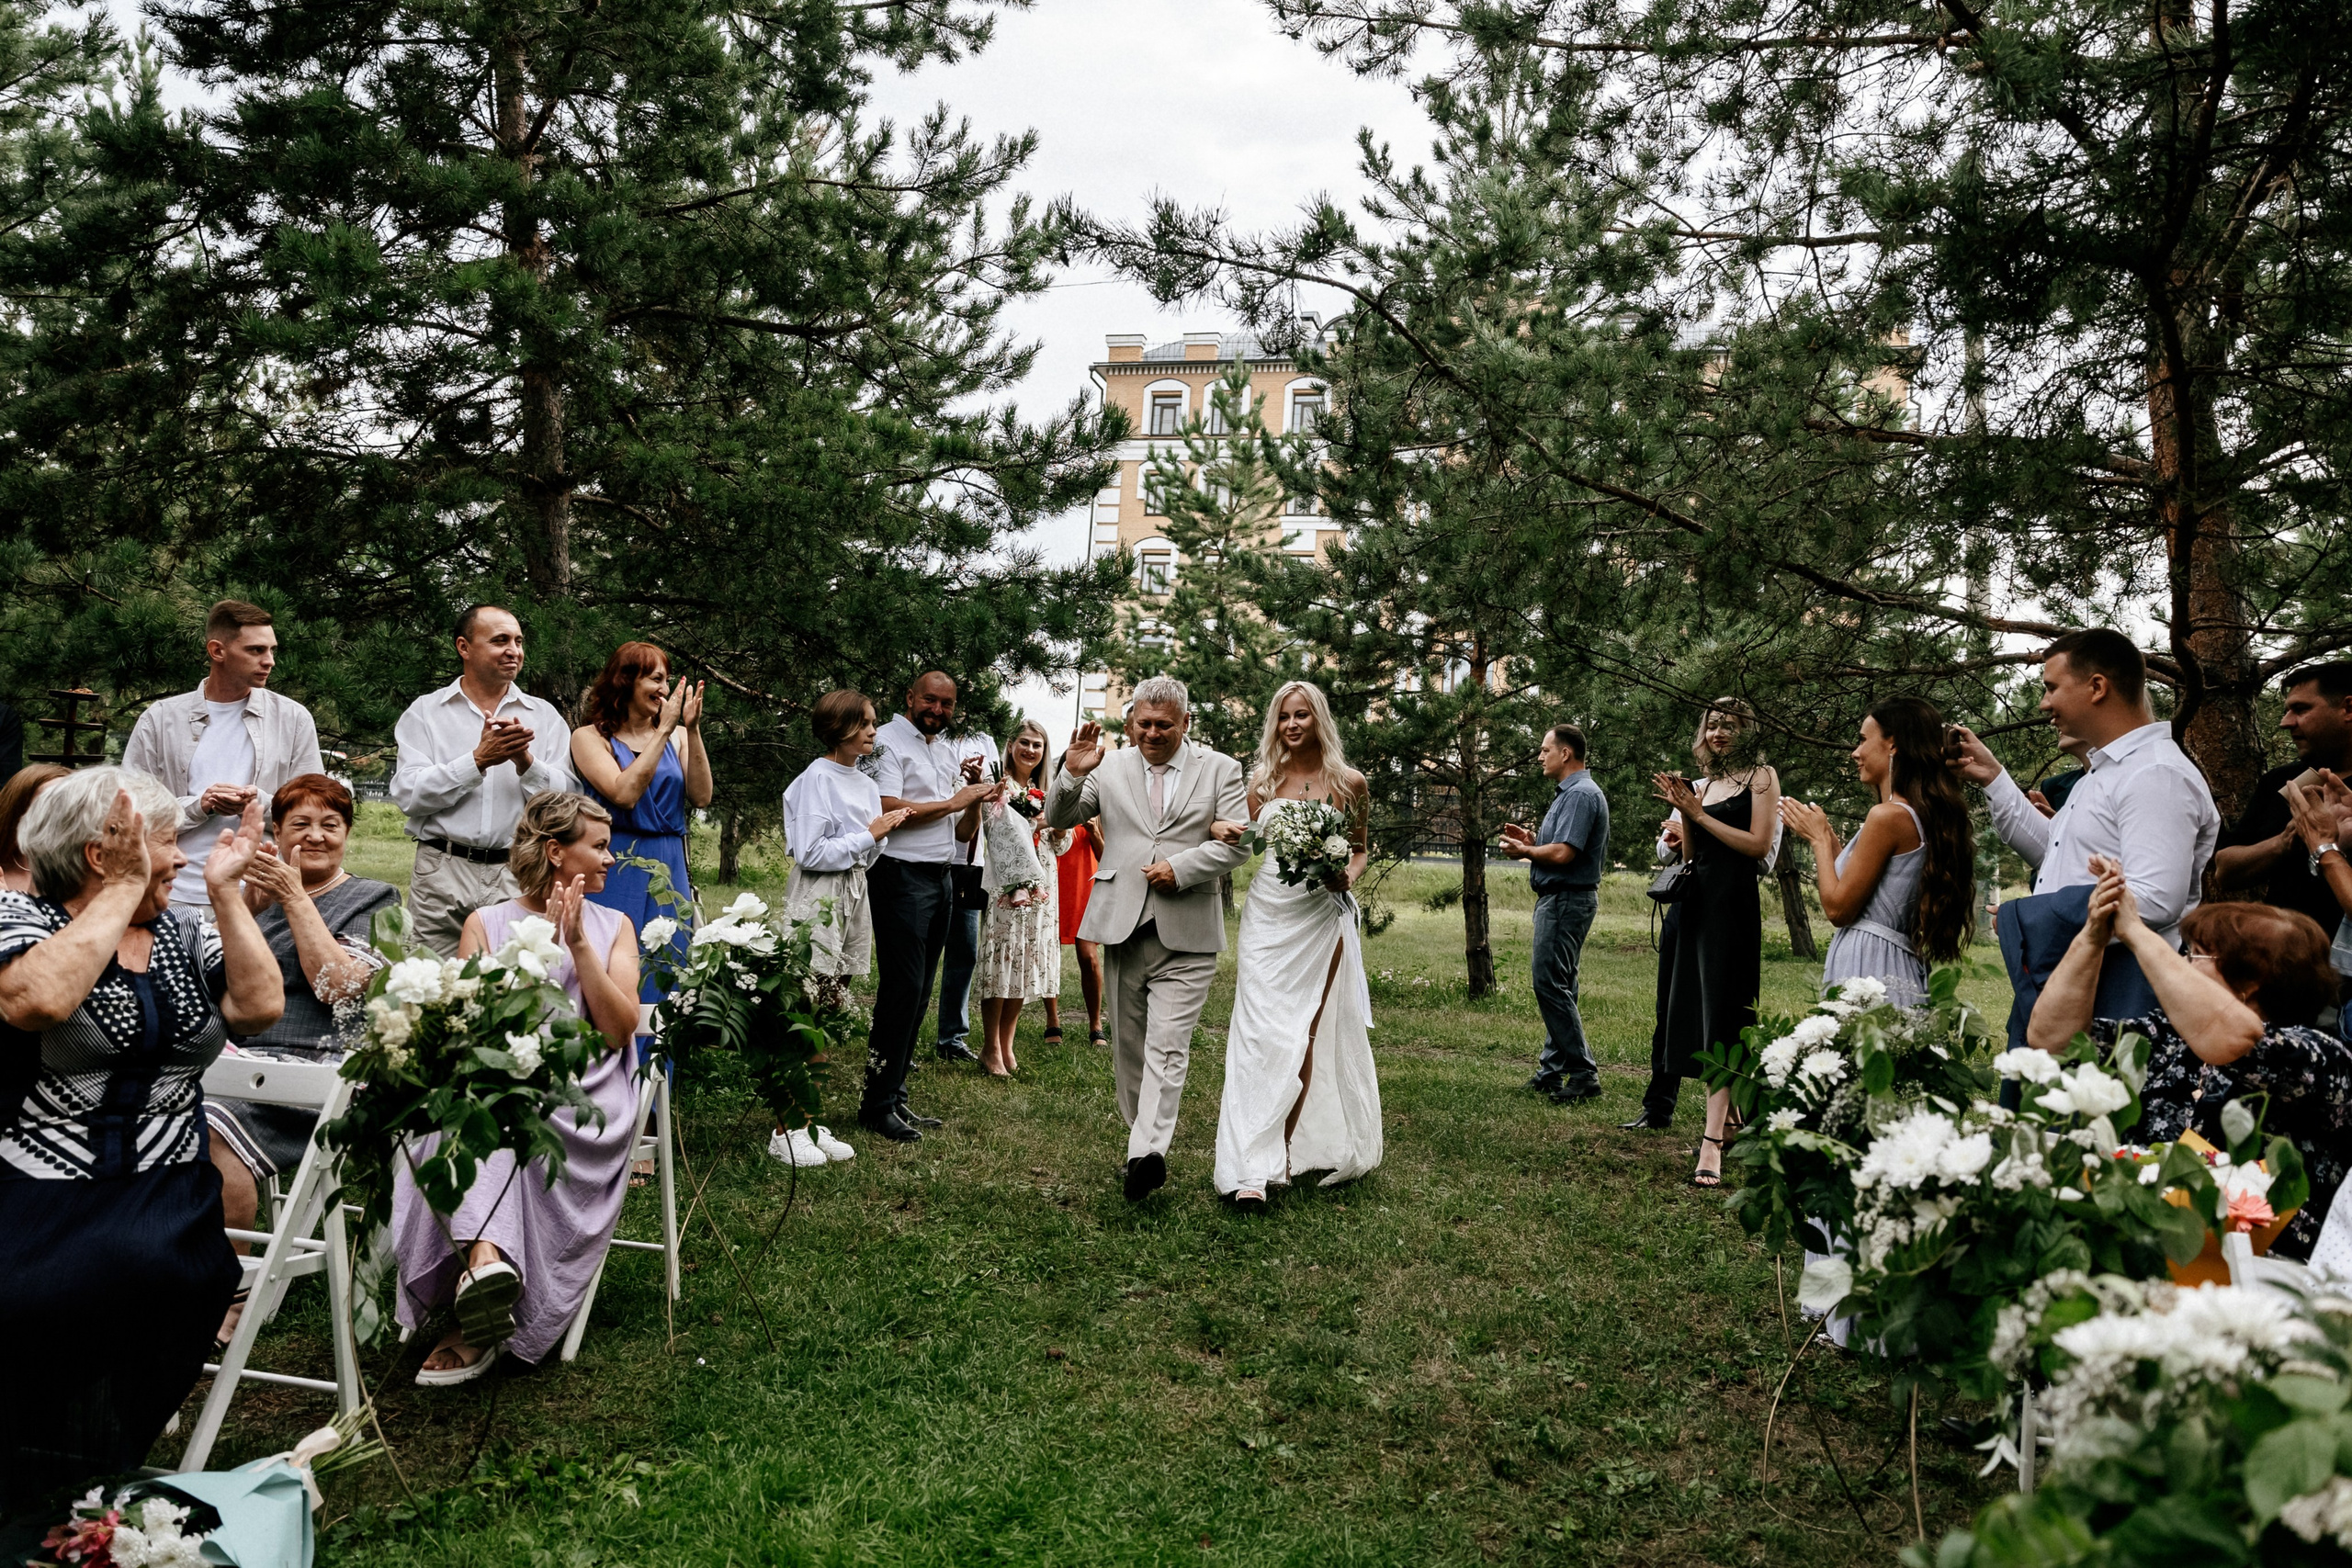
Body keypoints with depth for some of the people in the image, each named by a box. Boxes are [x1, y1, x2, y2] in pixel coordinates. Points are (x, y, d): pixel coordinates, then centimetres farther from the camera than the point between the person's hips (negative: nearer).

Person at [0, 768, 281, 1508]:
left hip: (164, 1190, 3)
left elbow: (259, 1007, -5)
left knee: (136, 1271, -28)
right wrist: (125, 891, -16)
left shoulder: (184, 933, 12)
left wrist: (225, 891, -4)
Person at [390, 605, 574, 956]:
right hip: (443, 877, -1)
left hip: (519, 876, 1)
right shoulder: (425, 712, 7)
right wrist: (479, 760, -12)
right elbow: (407, 795, -6)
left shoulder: (544, 716, 10)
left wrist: (525, 761, -14)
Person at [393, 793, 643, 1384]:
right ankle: (486, 1255, -50)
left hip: (587, 1101, 0)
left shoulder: (614, 926, 17)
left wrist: (578, 946, -4)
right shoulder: (486, 924, 14)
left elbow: (619, 1030, 4)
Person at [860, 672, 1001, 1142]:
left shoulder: (951, 752, 19)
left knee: (918, 994, 9)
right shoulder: (889, 741, -3)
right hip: (901, 876, -8)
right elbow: (888, 808, -18)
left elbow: (965, 832, 17)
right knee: (902, 989, -9)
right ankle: (877, 1105, -2)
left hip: (941, 880, 8)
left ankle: (895, 1097, 17)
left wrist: (977, 792, -2)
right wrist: (953, 802, -11)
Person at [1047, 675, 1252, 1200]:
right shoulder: (1110, 768, 10)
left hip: (1186, 934, -3)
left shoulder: (1220, 769, 5)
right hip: (1122, 926, 3)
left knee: (1168, 1046, -12)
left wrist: (1180, 868, -12)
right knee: (1128, 1044, 11)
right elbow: (1058, 818, 9)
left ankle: (1148, 1152, -15)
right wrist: (1072, 774, -9)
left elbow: (1238, 843, -2)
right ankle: (1141, 1135, 24)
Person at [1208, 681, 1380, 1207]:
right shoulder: (1262, 779, 6)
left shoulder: (1349, 783, 3)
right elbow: (1242, 840, 8)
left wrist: (1349, 876, -8)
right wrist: (1219, 829, -14)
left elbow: (1359, 849, 13)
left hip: (1323, 920, -1)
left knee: (1312, 1037, 3)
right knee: (1261, 1035, -6)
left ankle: (1306, 1150, 16)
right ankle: (1253, 1170, -7)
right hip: (1267, 917, 1)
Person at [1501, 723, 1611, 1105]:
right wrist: (1531, 841, 10)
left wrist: (1525, 852, -7)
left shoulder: (1581, 794, -16)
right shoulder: (1568, 792, 19)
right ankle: (1553, 1071, 19)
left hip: (1566, 901, -11)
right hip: (1558, 899, 11)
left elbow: (1563, 854, -23)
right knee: (1556, 986, 13)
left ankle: (1583, 1074, -9)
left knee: (1550, 984, -12)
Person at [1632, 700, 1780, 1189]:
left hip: (1732, 904, -7)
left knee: (1721, 1014, -12)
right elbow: (1690, 853, 14)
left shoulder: (1760, 777, 0)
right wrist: (1682, 810, -1)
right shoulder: (1703, 784, 18)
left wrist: (1700, 814, -10)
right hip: (1693, 900, 7)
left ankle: (1713, 1141, -16)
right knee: (1680, 1002, 11)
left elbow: (1759, 844, -11)